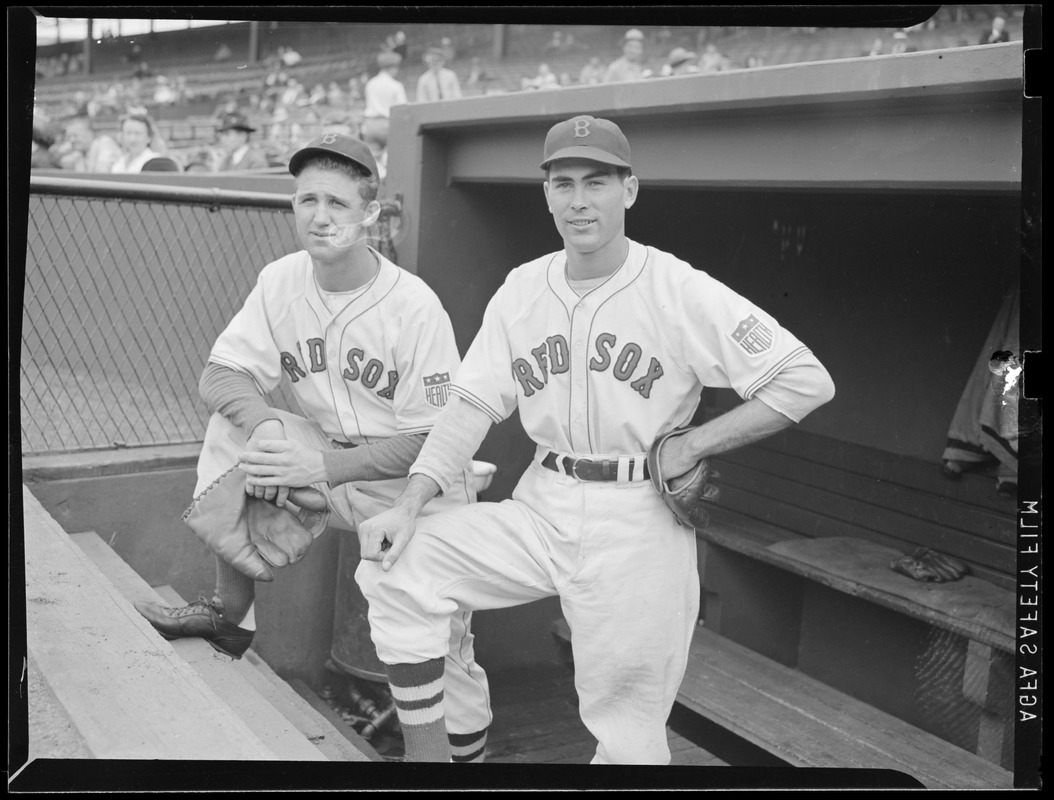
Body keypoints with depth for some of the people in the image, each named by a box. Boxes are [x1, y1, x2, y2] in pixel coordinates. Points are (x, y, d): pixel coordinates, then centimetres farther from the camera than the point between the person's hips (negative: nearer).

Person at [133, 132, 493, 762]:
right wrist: (265, 425, -27)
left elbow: (437, 440, -19)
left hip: (415, 485, -5)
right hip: (327, 456, 5)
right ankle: (233, 616, -3)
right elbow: (222, 374, -4)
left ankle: (467, 737, 21)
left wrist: (324, 466, -28)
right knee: (236, 428, -14)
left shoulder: (415, 307, -21)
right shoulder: (282, 282, -5)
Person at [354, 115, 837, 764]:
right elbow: (473, 405, 3)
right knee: (396, 567, -11)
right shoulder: (521, 289, 5)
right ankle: (427, 754, 4)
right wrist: (411, 503, -10)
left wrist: (691, 447, -13)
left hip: (640, 522, -4)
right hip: (541, 508, 4)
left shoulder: (683, 292, -10)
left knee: (628, 731, 0)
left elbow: (808, 381, -11)